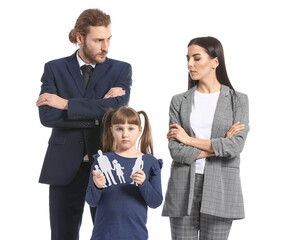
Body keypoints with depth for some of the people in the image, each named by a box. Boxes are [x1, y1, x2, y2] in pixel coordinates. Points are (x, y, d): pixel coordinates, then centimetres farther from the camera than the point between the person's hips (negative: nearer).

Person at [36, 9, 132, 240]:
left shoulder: (121, 70, 4)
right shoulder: (55, 69, 4)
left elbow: (116, 108, -15)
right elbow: (47, 116, -10)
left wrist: (65, 103, -13)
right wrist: (97, 113, -13)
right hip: (65, 167, 1)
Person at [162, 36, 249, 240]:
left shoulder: (238, 100, 3)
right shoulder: (180, 101, 7)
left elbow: (236, 145, -11)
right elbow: (176, 150, -4)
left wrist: (190, 140, -7)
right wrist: (218, 146, -7)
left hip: (220, 187, -1)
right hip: (183, 187, 2)